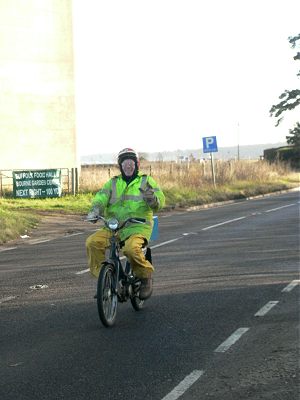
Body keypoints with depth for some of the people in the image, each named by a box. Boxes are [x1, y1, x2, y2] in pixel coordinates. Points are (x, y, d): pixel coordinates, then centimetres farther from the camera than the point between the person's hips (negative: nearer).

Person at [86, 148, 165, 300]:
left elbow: (160, 200, -2)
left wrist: (153, 198, -26)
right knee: (92, 242, -20)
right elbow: (101, 197, 3)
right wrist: (95, 210, -19)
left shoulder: (146, 181, 11)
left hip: (138, 227, -4)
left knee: (131, 247, -34)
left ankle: (145, 277, -7)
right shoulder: (112, 183, 19)